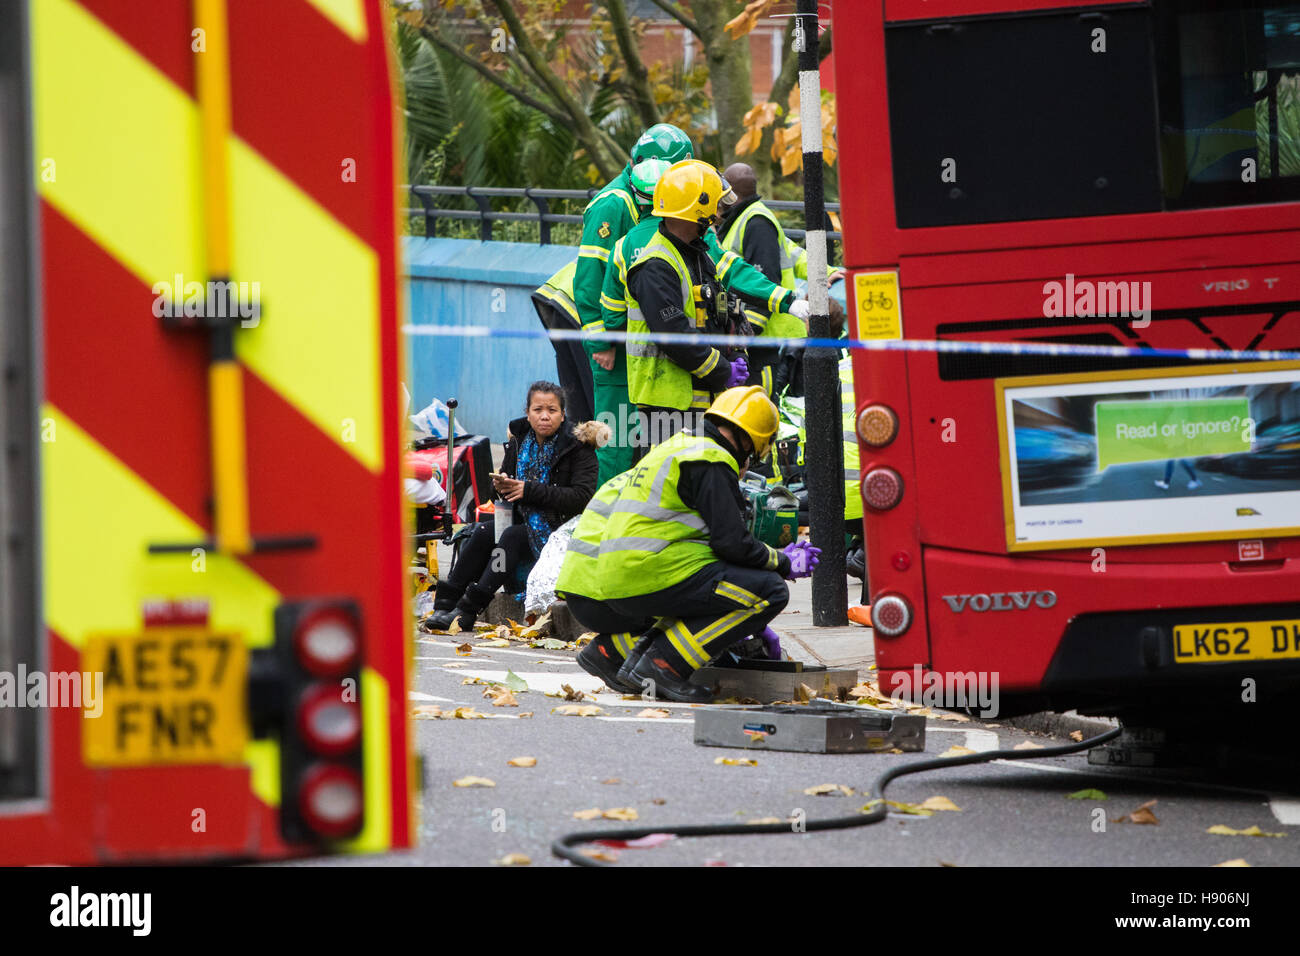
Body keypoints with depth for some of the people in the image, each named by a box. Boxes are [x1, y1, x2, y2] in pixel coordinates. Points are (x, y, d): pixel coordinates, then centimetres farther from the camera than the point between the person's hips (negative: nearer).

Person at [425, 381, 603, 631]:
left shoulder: (579, 448, -10)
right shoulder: (518, 443, 8)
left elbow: (582, 498, -19)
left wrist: (530, 490, -21)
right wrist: (501, 485, -8)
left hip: (560, 530, -6)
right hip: (524, 521, 6)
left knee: (512, 537, -30)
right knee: (484, 531, -21)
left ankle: (468, 610, -33)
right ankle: (446, 604, -24)